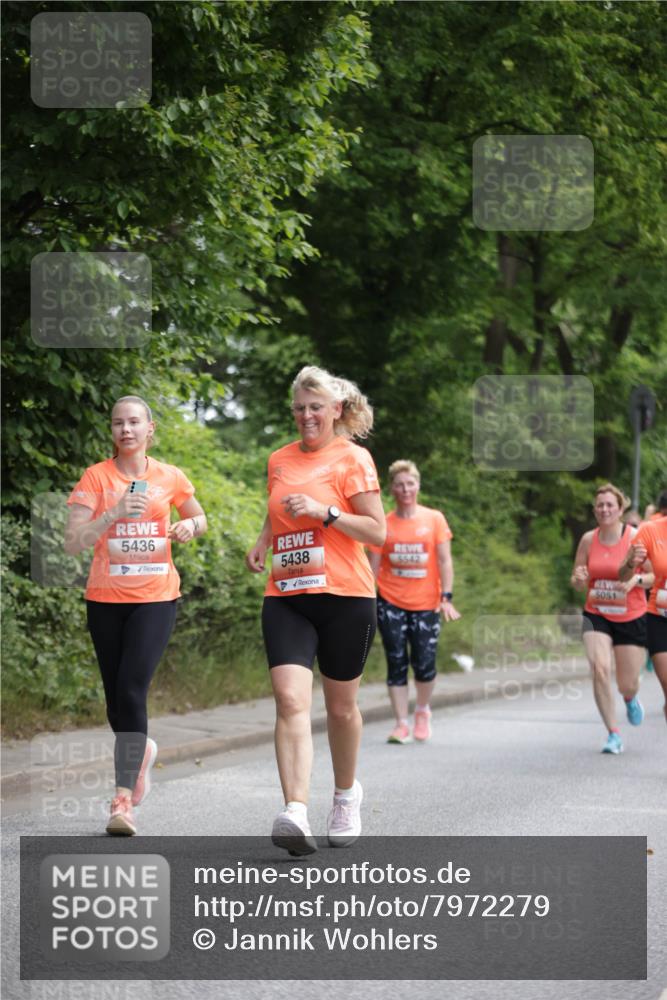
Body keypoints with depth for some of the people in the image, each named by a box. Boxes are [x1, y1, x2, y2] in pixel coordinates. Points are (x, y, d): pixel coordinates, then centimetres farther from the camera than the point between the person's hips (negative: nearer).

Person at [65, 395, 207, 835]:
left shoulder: (170, 478, 4)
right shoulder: (96, 477, -2)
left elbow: (200, 519, 22)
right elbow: (73, 543, -10)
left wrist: (190, 526, -2)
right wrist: (115, 513, -24)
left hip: (155, 598, -1)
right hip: (106, 599, 1)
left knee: (132, 690, -17)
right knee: (117, 699, 7)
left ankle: (124, 801, -19)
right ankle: (142, 749, 42)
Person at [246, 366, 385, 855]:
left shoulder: (353, 458, -2)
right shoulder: (279, 461, 13)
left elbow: (377, 531, -6)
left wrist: (325, 512, -18)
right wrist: (263, 542, 9)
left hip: (345, 598, -3)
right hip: (285, 599, 3)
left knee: (341, 706, 9)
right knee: (291, 700, -16)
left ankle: (346, 794, 35)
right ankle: (296, 813, -27)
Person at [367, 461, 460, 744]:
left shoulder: (434, 519, 2)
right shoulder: (384, 525, 2)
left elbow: (444, 561, 0)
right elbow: (373, 567, 4)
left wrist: (446, 597, -9)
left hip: (426, 604, 0)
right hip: (391, 603, 0)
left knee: (425, 665, -3)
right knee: (396, 664, -1)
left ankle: (423, 710, 25)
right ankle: (401, 724, 5)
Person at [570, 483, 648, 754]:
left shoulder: (635, 537, -9)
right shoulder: (588, 540, -1)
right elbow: (577, 581, 7)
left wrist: (636, 580, -26)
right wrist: (579, 579, -17)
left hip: (632, 618, -1)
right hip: (597, 616, 1)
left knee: (627, 684, 4)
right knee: (599, 668, -21)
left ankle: (631, 699, 45)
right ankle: (613, 734, -10)